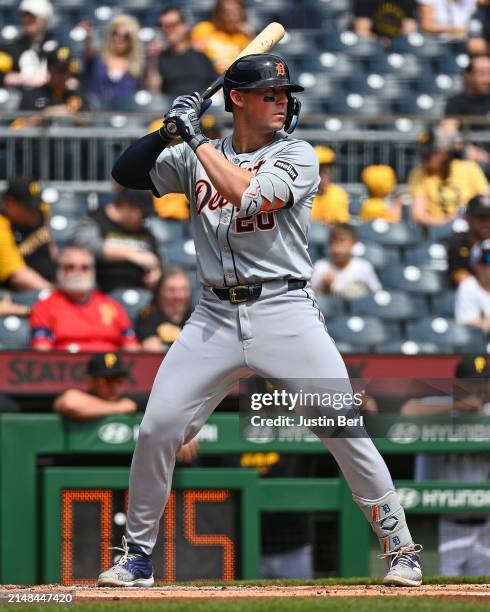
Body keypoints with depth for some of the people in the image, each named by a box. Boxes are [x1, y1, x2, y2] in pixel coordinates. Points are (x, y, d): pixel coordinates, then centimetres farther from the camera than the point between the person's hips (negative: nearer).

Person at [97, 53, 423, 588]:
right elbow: (126, 173, 6)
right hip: (215, 317, 3)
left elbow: (246, 196, -16)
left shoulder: (297, 155, 0)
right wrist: (170, 128, -6)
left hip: (285, 312, -3)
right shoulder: (192, 157, 11)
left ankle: (401, 549, 0)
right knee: (157, 429, -4)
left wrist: (195, 137, -11)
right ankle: (137, 555, 12)